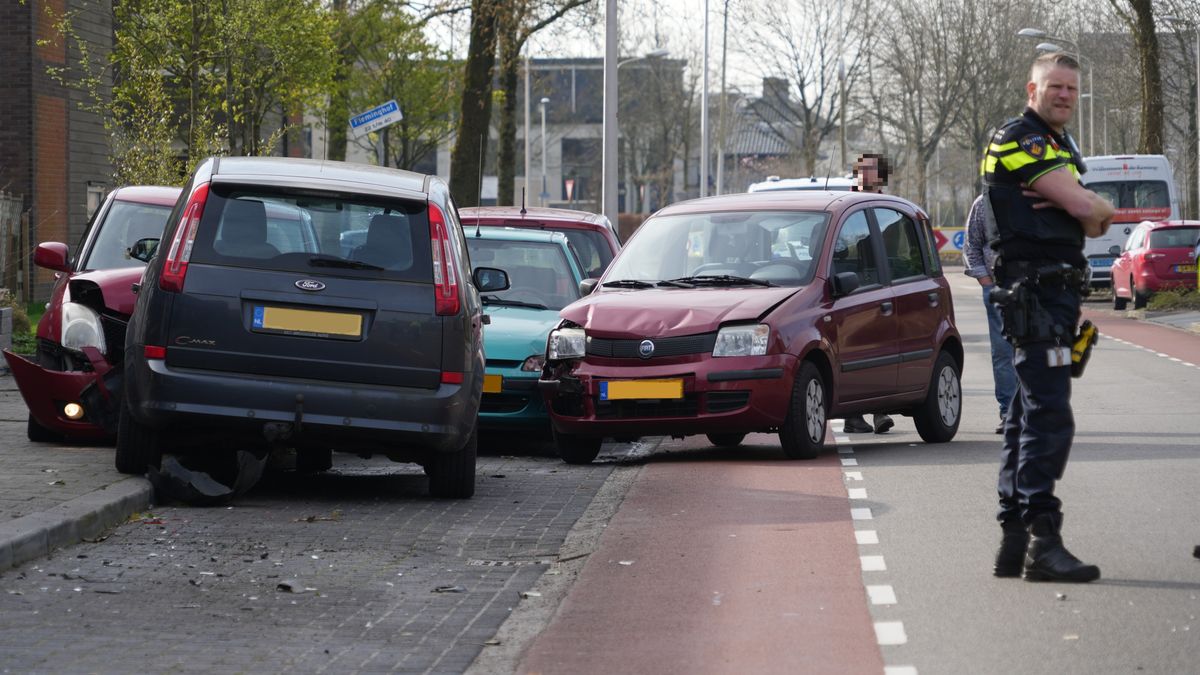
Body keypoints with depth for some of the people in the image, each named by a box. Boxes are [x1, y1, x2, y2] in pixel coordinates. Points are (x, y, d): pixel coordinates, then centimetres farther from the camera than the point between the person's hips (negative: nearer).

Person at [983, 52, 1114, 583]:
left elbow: (1095, 223, 14)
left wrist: (1088, 211, -8)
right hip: (1032, 293, -10)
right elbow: (1082, 205, -18)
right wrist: (1101, 207, 4)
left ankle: (1013, 544, 16)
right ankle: (1042, 542, -19)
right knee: (1049, 417, -16)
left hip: (1055, 294, 10)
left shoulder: (1060, 145, 23)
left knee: (1027, 418, 12)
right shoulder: (1018, 139, -9)